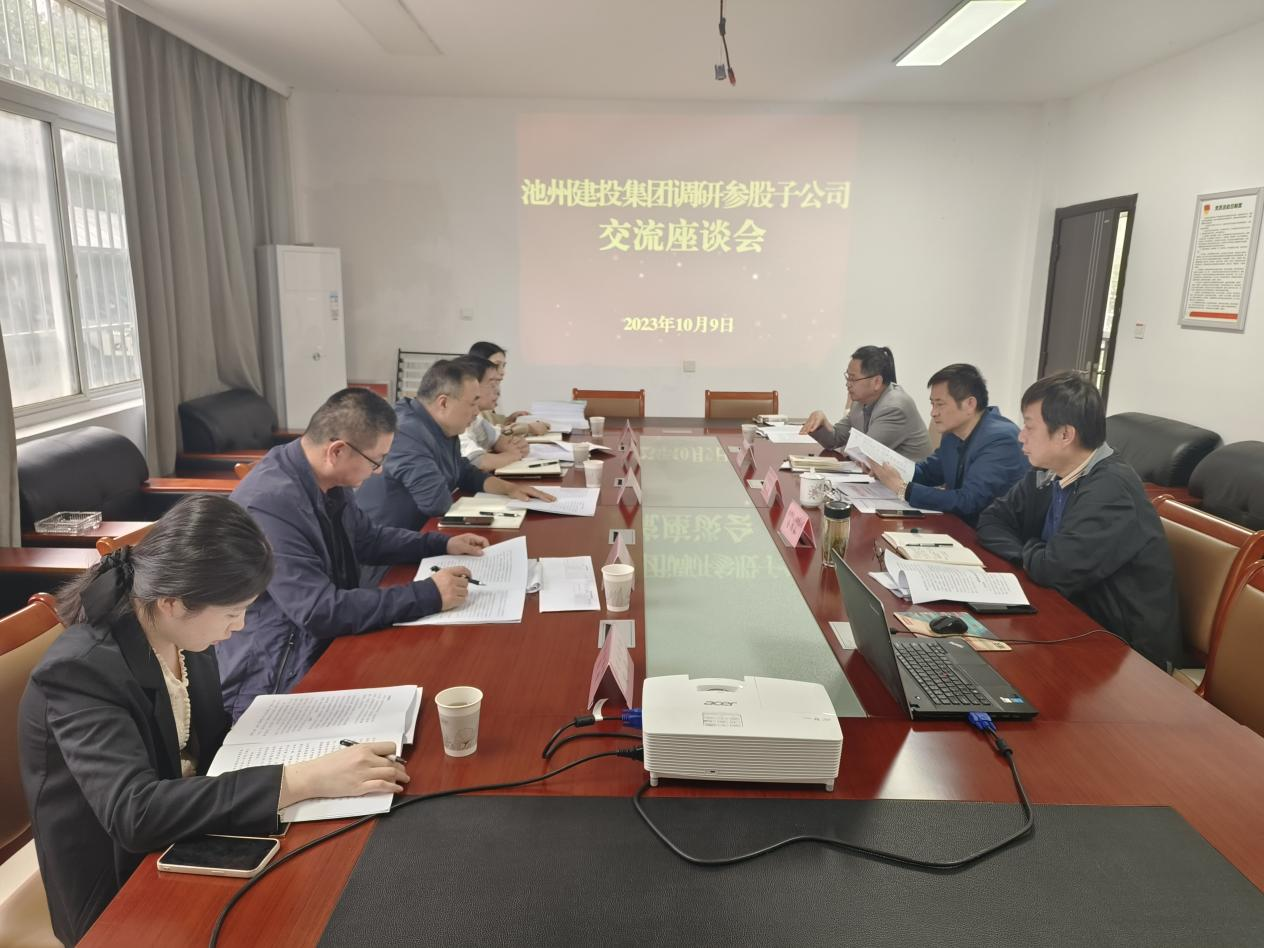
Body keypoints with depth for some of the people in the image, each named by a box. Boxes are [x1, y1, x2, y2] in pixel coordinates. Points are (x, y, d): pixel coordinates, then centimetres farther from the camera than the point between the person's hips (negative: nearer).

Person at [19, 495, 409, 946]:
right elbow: (133, 813, -35)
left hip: (185, 842, 6)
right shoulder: (80, 671, -26)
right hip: (120, 895, -5)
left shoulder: (183, 635, -6)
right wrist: (302, 779, -39)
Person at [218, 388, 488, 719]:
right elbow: (320, 612, -29)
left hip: (327, 646, 8)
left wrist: (443, 544, 9)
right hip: (275, 685, -8)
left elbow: (365, 537, 19)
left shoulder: (329, 482, -1)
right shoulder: (269, 504, -27)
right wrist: (428, 595, -26)